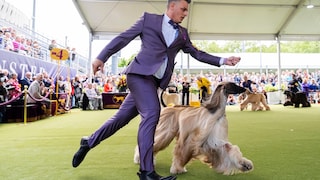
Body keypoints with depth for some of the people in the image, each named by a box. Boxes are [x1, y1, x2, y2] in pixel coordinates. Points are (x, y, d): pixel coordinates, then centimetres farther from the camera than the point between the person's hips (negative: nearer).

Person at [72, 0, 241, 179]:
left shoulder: (182, 33, 19)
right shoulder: (149, 19, 6)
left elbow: (197, 53, 18)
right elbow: (123, 38, 3)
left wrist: (223, 60, 9)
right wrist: (102, 57, -4)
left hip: (155, 81, 6)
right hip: (140, 73, -5)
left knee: (122, 117, 10)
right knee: (152, 113, -20)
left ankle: (89, 142, 30)